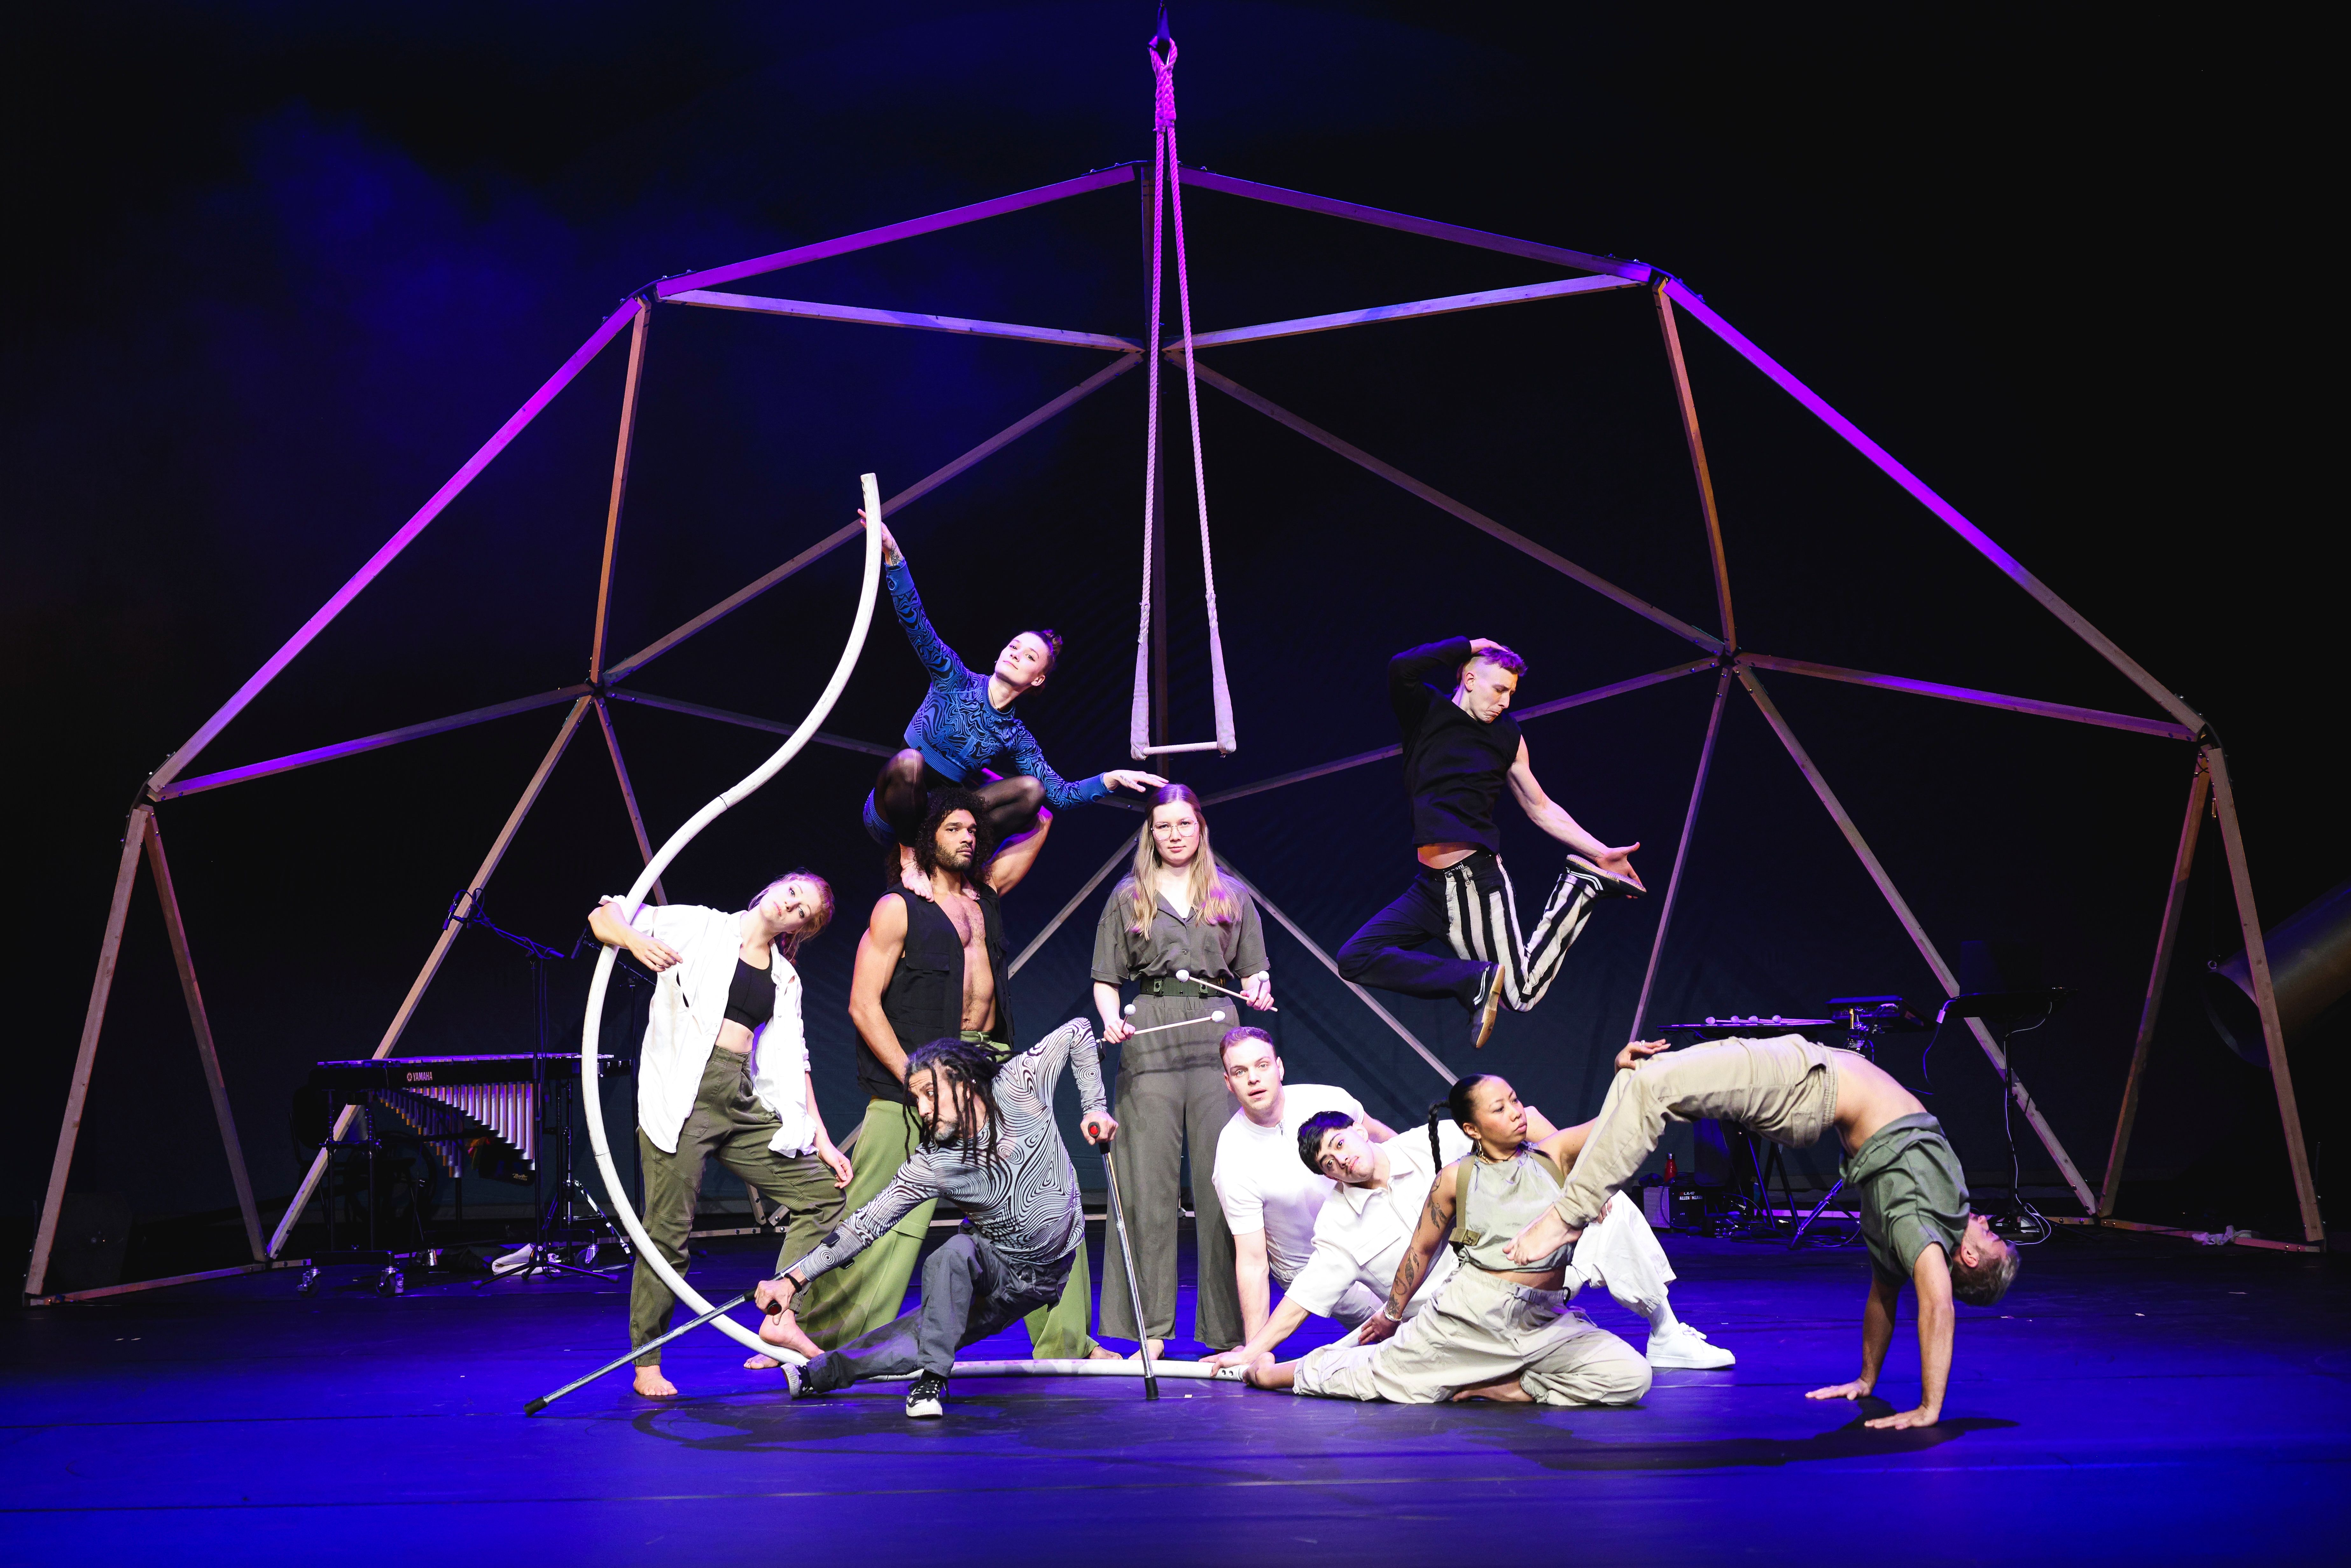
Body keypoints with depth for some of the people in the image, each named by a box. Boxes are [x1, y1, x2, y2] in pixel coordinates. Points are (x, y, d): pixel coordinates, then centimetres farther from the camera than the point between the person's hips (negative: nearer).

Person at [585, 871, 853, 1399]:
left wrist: (821, 1138, 11)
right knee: (669, 1233, -5)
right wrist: (637, 940, -22)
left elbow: (793, 1062, 16)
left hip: (744, 1104, 6)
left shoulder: (786, 979, 17)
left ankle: (781, 1318, 6)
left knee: (822, 1192, 2)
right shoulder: (699, 926, 4)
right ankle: (646, 1366, 11)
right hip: (683, 1097, -6)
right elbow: (604, 916, 0)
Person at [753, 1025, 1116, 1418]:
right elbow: (867, 1225, -14)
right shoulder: (931, 1166, -18)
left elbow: (1078, 1031, -8)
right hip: (996, 1270, -1)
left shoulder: (1017, 1086, -20)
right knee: (952, 1254, -30)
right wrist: (793, 1279, -19)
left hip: (1059, 1271, 1)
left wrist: (1094, 1108, -9)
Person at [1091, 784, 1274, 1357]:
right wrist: (1112, 1021, -9)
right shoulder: (1128, 897, 12)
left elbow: (1254, 972, 15)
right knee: (1150, 1180, -1)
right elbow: (1106, 979, 10)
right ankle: (1152, 1326, 6)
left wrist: (1259, 990, -7)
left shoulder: (1233, 896, 15)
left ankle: (1230, 1326, 6)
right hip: (1150, 1038, 0)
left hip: (1217, 1036, 1)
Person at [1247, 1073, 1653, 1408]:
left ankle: (1500, 1387, -6)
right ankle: (1284, 1372, 29)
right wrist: (1392, 1314, 17)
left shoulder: (1552, 1155, 2)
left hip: (1548, 1320, 2)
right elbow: (1422, 1248, 9)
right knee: (1383, 1370, 4)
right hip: (1475, 1312, -2)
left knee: (1632, 1376, -15)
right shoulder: (1456, 1179, -1)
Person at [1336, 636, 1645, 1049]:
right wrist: (1469, 645, -9)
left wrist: (1601, 852, 15)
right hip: (1430, 887, 2)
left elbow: (1540, 808, 16)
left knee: (1521, 995, 1)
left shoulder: (1507, 736, 6)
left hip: (1479, 880, -2)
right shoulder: (1424, 712, 1)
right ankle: (1474, 980, -12)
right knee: (1355, 959, -14)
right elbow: (1401, 669, -22)